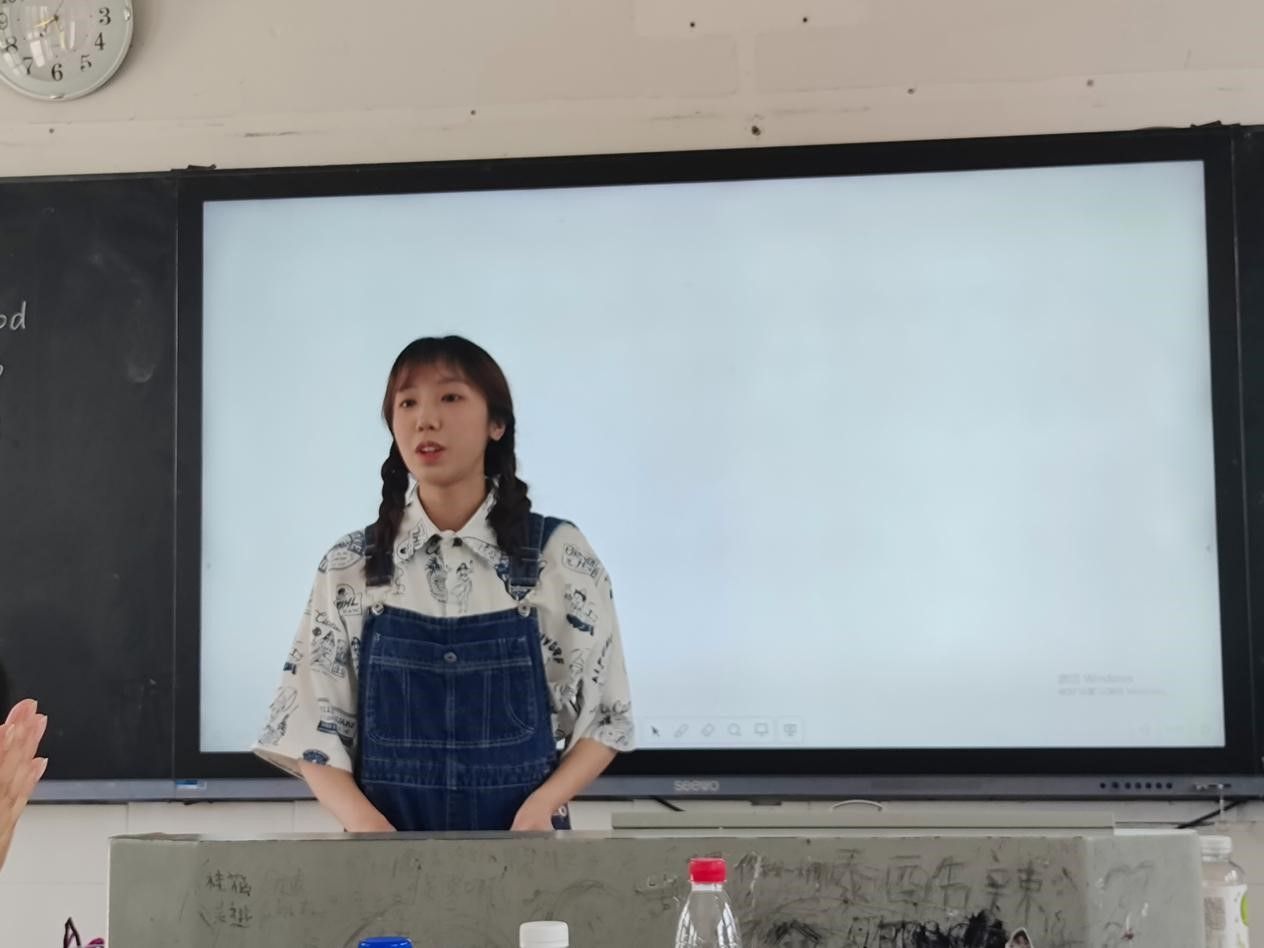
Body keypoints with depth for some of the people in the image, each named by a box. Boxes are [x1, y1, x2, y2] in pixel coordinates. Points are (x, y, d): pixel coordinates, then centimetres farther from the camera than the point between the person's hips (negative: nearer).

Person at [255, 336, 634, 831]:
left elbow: (604, 718, 1)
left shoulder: (559, 556, -4)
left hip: (522, 840, 0)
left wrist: (541, 805, -14)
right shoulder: (349, 567, -1)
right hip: (387, 841, 1)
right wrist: (367, 824, -16)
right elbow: (311, 728, 0)